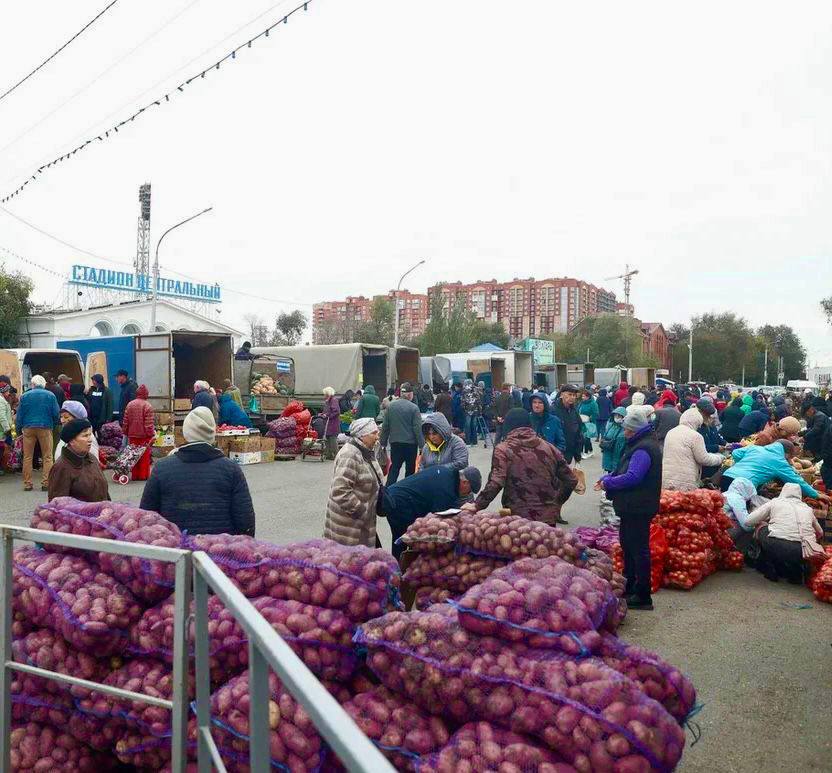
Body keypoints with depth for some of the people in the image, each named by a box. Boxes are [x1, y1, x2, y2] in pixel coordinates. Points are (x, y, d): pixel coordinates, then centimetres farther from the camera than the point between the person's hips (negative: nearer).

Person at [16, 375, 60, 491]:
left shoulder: (25, 396, 4)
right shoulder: (50, 395, 2)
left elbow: (19, 415, 5)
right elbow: (56, 414, 2)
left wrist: (18, 430, 13)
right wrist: (55, 425, 18)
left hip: (28, 428, 1)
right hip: (45, 428, -1)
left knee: (27, 457, 8)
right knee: (47, 457, 3)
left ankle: (27, 483, 9)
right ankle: (46, 483, -3)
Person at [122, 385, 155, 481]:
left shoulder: (130, 404, 2)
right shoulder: (147, 406, -13)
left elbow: (125, 421, 6)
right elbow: (149, 424, -16)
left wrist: (126, 432, 15)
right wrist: (152, 434, -8)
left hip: (132, 435, 4)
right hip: (144, 436, -4)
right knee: (144, 456, 6)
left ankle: (135, 475, 16)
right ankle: (143, 475, 9)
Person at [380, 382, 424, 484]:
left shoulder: (391, 406, 1)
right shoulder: (414, 408, -11)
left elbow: (385, 426, 4)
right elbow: (418, 428, -12)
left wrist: (383, 442, 12)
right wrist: (421, 444, -5)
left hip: (395, 442, 3)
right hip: (410, 443, -3)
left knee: (394, 467, 7)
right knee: (410, 468, 11)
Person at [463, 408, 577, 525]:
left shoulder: (503, 449, -5)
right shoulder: (549, 448, 7)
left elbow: (495, 483, -19)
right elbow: (571, 480, 10)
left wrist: (477, 505, -12)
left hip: (518, 517, -3)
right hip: (549, 517, 4)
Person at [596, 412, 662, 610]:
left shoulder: (643, 449, -21)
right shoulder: (639, 445, 14)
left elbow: (632, 477, -28)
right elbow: (624, 471, 18)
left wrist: (607, 482, -16)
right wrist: (608, 478, 3)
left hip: (638, 508, -11)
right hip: (633, 506, 11)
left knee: (638, 549, -5)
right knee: (628, 543, 21)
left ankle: (642, 596, 3)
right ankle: (629, 585, 35)